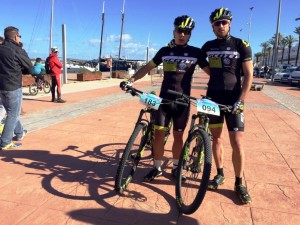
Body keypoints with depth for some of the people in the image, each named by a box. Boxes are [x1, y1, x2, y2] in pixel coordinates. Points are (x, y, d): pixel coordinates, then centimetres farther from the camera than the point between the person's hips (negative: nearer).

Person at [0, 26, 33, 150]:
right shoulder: (18, 51, -11)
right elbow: (30, 69, -6)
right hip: (13, 86, -7)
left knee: (11, 112, 21)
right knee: (13, 114, 1)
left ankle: (19, 133, 36)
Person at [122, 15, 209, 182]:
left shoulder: (196, 53, 1)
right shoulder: (165, 51, 6)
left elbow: (210, 71, 5)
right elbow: (148, 67, 11)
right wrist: (131, 79, -2)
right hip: (164, 99, 1)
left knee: (178, 135, 8)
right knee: (158, 134, 0)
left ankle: (176, 167, 26)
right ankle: (157, 168, 16)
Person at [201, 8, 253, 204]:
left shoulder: (241, 45, -3)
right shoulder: (208, 46, 7)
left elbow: (249, 75, -4)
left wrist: (240, 100, -13)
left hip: (233, 100, -3)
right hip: (213, 98, 3)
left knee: (237, 143, -4)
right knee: (216, 138, 10)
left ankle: (239, 184, 11)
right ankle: (220, 174, 26)